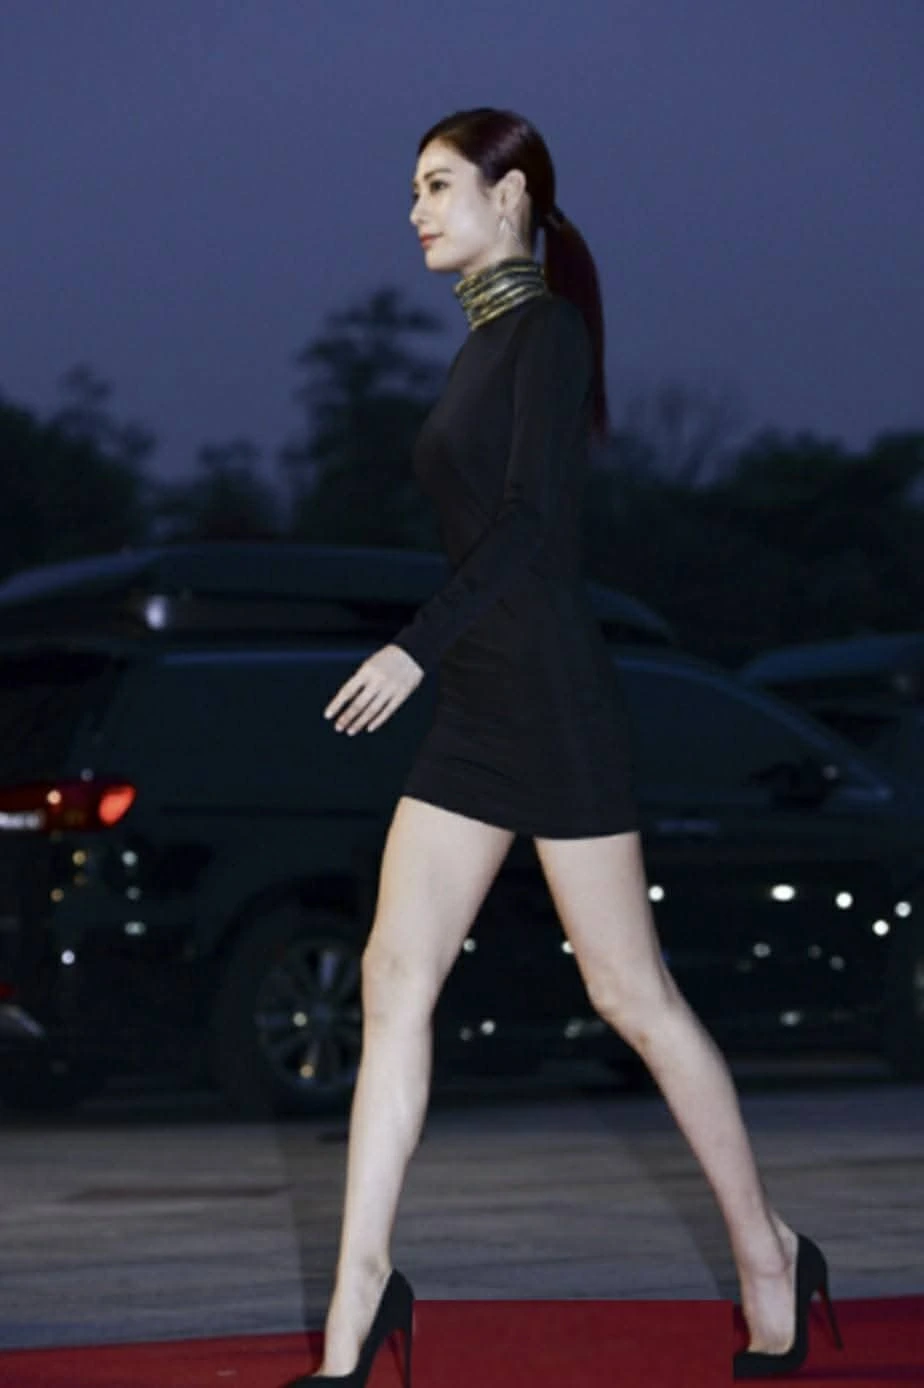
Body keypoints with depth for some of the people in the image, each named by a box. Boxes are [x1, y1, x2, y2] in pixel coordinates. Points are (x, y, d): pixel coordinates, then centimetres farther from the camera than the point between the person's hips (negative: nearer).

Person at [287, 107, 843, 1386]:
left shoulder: (549, 328, -9)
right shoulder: (482, 345, 17)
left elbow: (531, 515, -20)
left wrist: (418, 644, -26)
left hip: (553, 697, -8)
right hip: (475, 716, 9)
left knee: (631, 992, -1)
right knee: (394, 978, -2)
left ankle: (767, 1254, 13)